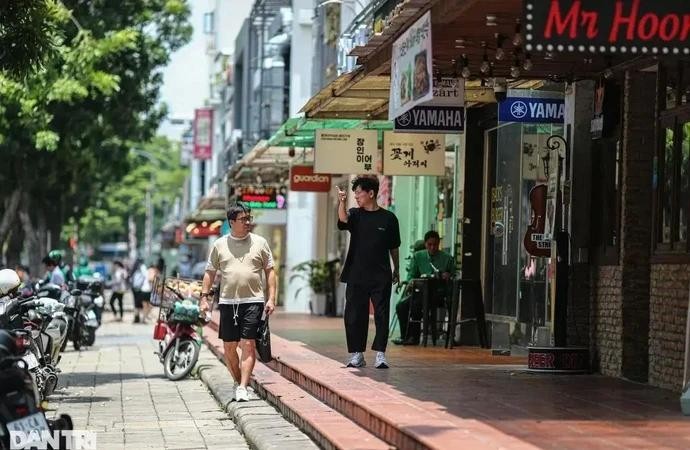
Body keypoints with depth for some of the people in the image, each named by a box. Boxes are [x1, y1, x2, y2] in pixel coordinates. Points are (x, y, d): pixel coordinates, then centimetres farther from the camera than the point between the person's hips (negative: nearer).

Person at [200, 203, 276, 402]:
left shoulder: (260, 242, 6)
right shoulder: (219, 244, 7)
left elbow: (270, 271, 8)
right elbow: (210, 272, 12)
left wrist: (271, 298, -1)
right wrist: (204, 298, 4)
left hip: (253, 301, -2)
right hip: (227, 302, 2)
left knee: (248, 345, -10)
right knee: (229, 347, 6)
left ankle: (242, 388, -12)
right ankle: (237, 382, 23)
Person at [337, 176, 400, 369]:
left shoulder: (388, 218, 3)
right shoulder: (355, 215, 5)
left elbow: (393, 247, 11)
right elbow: (343, 219, -19)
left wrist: (396, 269, 12)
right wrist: (341, 202, -36)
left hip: (381, 277, -1)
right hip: (356, 275, 2)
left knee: (381, 315, -2)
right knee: (354, 316, 3)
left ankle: (380, 354, 2)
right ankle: (357, 354, 11)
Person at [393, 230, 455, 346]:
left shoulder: (447, 258, 5)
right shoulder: (417, 256, 11)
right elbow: (410, 277, 9)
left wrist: (448, 277, -14)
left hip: (439, 293, -4)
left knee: (415, 304, -31)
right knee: (401, 305, -22)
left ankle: (414, 336, -18)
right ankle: (405, 336, -10)